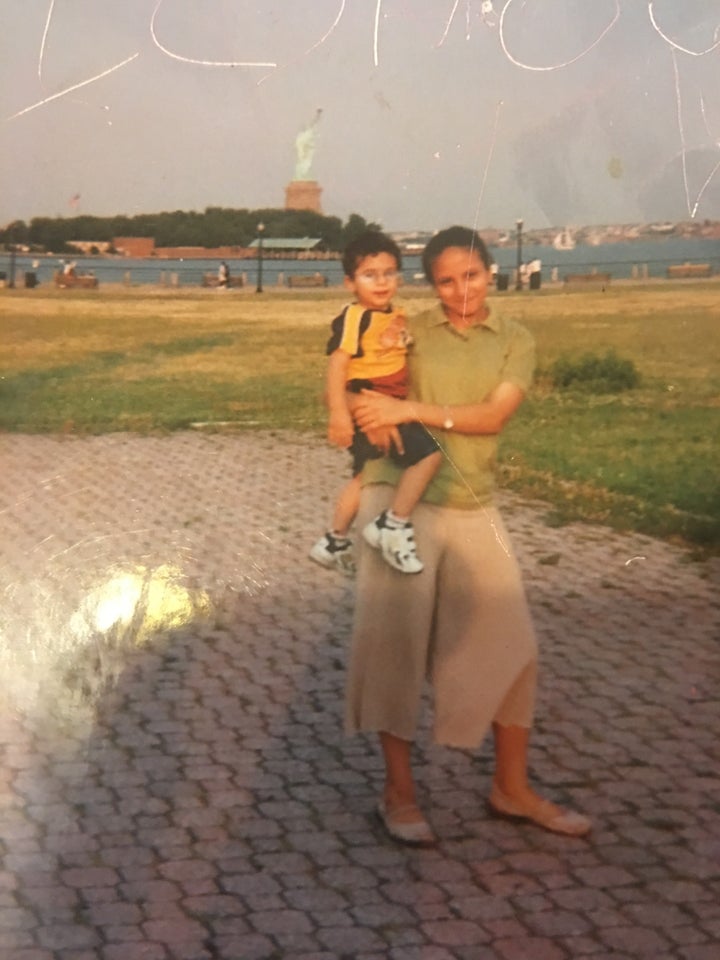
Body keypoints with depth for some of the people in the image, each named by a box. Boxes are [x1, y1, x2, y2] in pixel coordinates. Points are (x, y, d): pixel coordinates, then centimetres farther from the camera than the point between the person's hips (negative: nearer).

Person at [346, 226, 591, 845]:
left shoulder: (516, 342, 6)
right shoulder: (411, 331, 4)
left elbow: (493, 416, -8)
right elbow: (364, 389, 6)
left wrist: (411, 409, -16)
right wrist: (379, 419, -17)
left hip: (471, 508, 2)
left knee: (510, 644, 3)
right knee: (394, 636, -2)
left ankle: (512, 789, 20)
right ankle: (399, 793, 12)